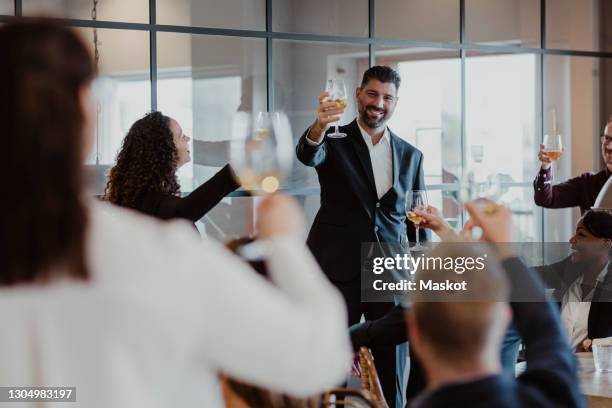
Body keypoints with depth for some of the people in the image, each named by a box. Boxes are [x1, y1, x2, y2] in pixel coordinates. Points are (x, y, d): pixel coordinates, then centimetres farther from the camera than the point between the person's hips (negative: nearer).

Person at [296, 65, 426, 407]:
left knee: (391, 368, 6)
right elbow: (308, 156, -21)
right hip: (341, 272, -3)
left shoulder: (411, 155, 11)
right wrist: (319, 128, -43)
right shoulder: (335, 141, 2)